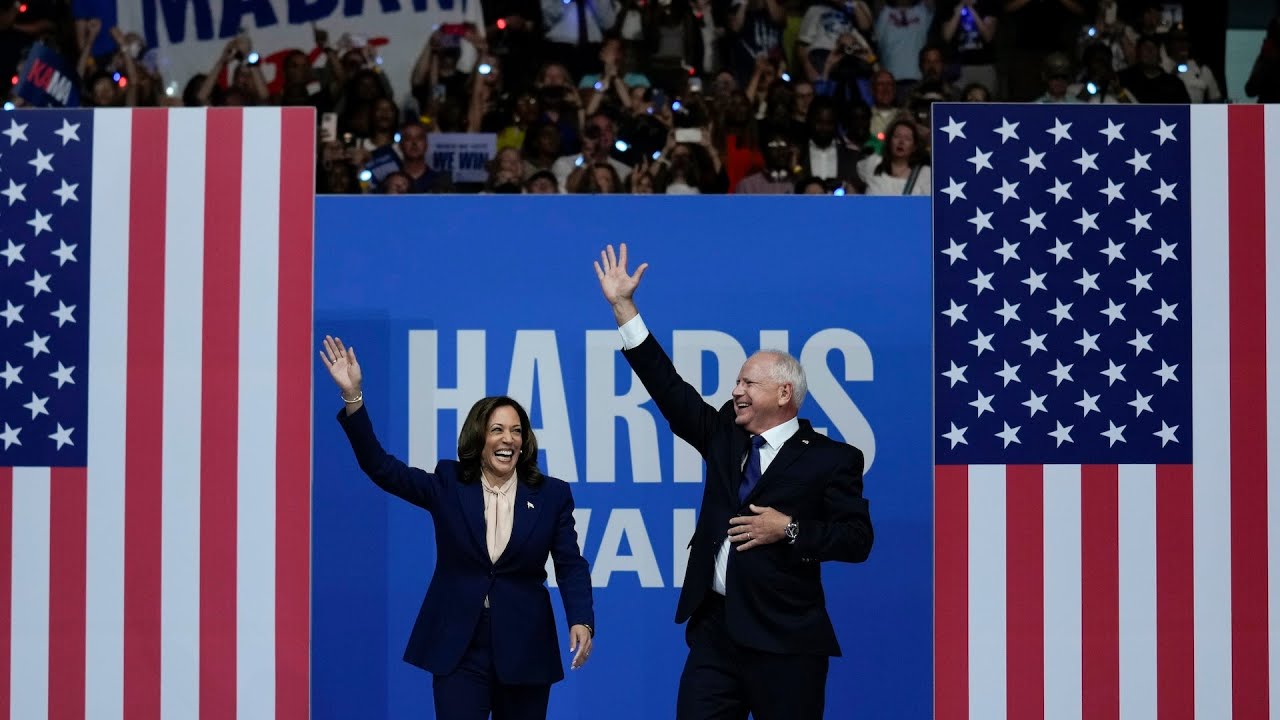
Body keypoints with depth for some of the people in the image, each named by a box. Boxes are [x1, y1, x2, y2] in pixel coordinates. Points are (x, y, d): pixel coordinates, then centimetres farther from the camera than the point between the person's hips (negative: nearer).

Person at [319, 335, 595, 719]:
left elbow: (571, 565, -3)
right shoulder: (447, 486, 2)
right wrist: (353, 397, -15)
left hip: (524, 650, 1)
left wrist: (581, 621, -20)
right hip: (458, 648, -1)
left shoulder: (552, 495, 2)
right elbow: (380, 467, -4)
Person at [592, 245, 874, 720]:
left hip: (784, 640, -5)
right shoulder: (725, 436, 13)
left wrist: (789, 530, -16)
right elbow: (668, 388, 11)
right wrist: (623, 307, 8)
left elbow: (857, 539, -6)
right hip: (716, 628, 5)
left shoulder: (831, 459, -2)